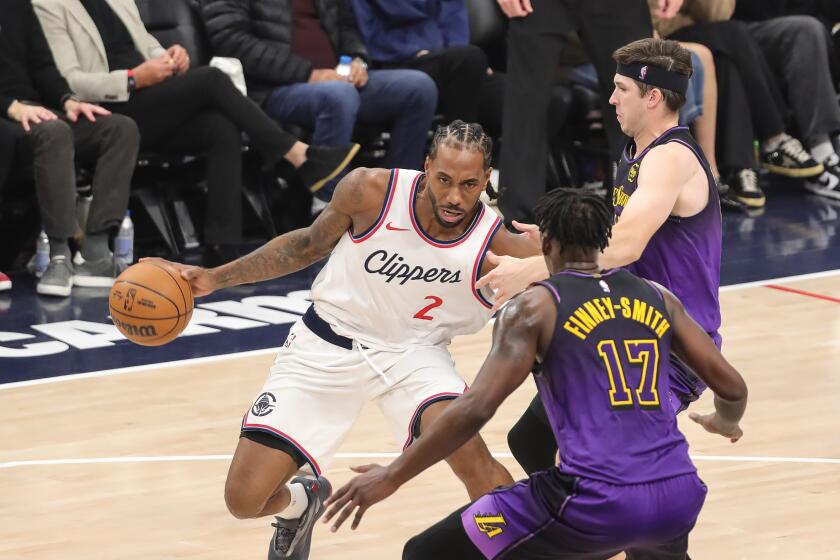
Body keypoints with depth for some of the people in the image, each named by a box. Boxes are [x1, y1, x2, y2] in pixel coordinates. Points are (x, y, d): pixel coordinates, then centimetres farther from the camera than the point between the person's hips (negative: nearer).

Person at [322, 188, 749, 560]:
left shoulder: (536, 307, 4)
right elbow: (732, 388, 19)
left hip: (596, 502, -5)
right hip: (677, 495, 5)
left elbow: (475, 410, -7)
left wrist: (390, 478, 1)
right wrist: (725, 423, 44)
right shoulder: (658, 299, 17)